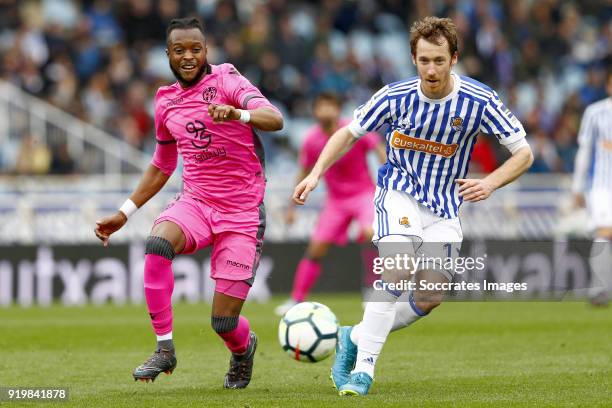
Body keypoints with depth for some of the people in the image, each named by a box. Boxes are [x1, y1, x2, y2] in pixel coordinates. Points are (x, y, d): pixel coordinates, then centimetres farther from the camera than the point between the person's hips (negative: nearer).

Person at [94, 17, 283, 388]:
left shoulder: (226, 81, -9)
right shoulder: (166, 102, 9)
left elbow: (275, 119, -26)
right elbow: (162, 165, 24)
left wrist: (237, 114, -47)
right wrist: (125, 214, 21)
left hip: (242, 212, -4)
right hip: (195, 202, 4)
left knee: (224, 322, -7)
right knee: (158, 243, -33)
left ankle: (243, 348, 33)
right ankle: (165, 349, -23)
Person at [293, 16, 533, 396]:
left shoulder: (480, 101, -15)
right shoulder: (396, 96, -13)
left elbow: (524, 153, -8)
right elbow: (349, 133, 3)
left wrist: (490, 183, -26)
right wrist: (316, 173, -10)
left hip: (444, 208, 2)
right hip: (400, 194, -2)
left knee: (429, 299, -5)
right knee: (398, 270, -28)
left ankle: (356, 337, 19)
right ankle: (363, 369, -24)